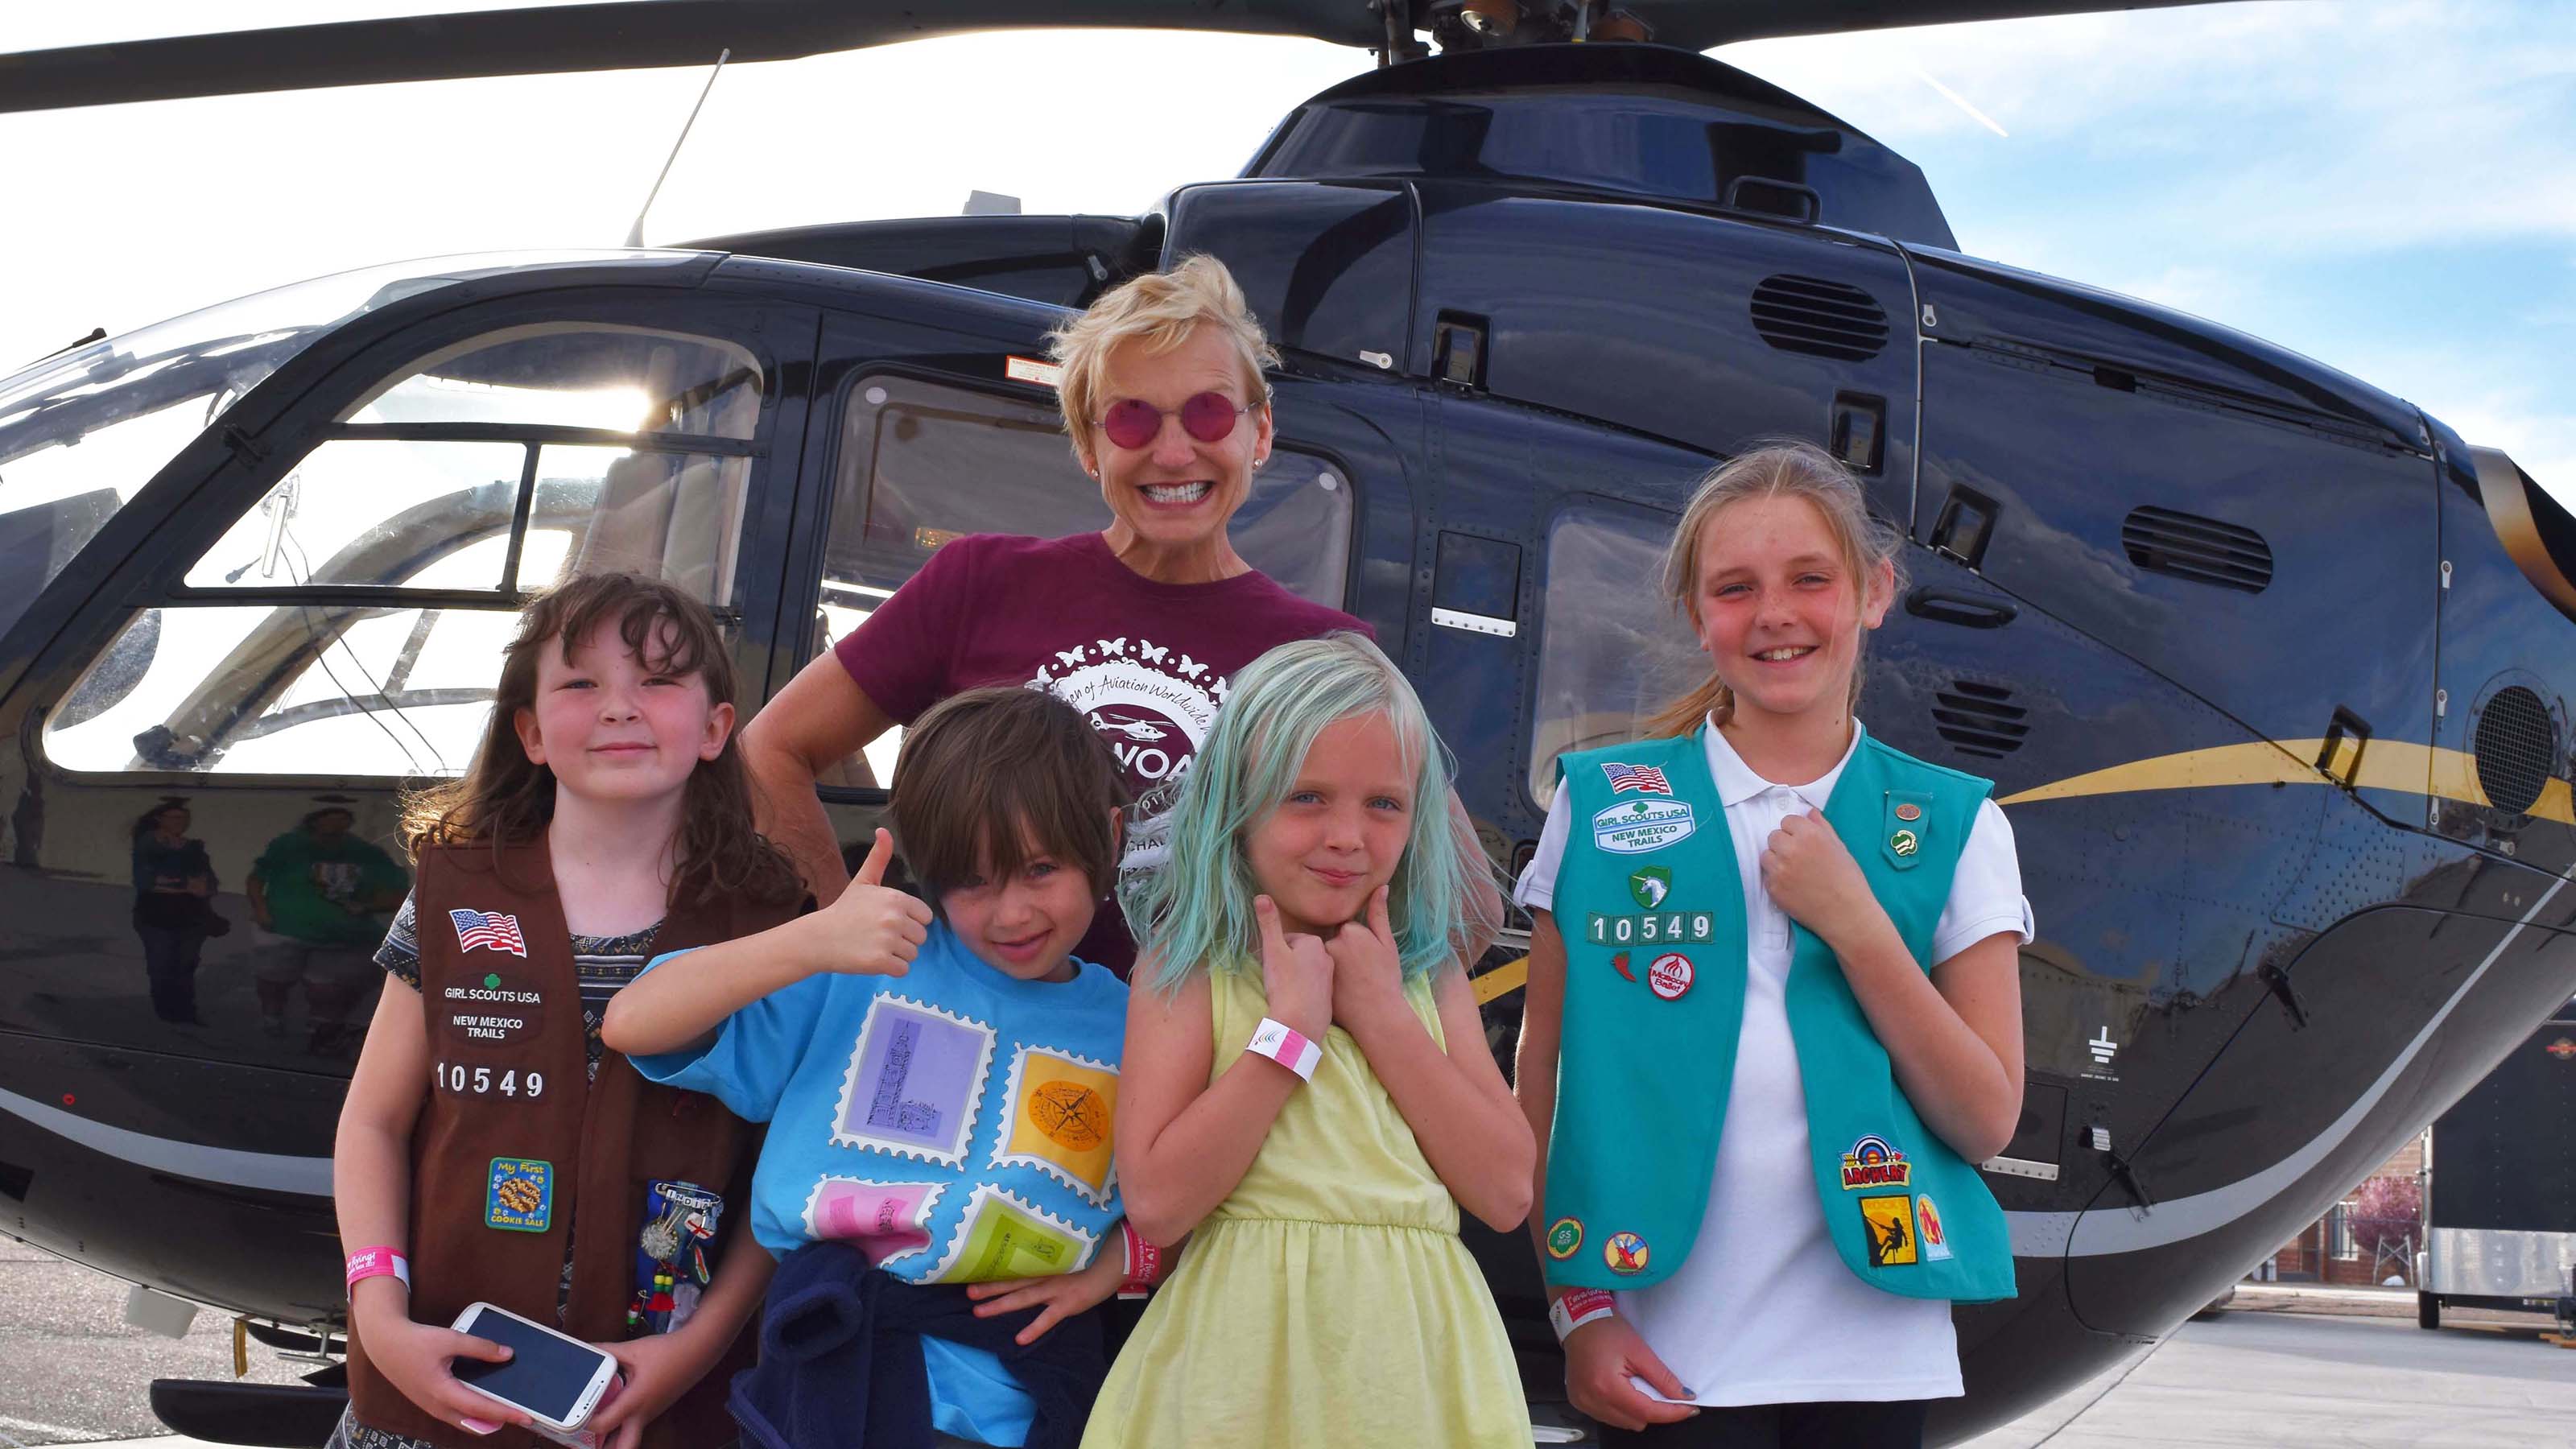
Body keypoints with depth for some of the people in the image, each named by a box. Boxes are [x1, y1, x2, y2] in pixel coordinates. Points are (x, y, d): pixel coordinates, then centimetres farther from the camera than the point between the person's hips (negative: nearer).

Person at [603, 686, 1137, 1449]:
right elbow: (633, 1025, -8)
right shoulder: (863, 969, -2)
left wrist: (1113, 1264, -8)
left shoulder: (1134, 1026, 5)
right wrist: (814, 941, -20)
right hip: (844, 1379, -2)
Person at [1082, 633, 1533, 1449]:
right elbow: (1157, 1202, -14)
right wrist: (1293, 1024, -13)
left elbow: (1506, 1194, -3)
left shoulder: (1431, 973, 7)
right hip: (1249, 1361, -3)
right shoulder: (1187, 967, -3)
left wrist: (1382, 1014, -8)